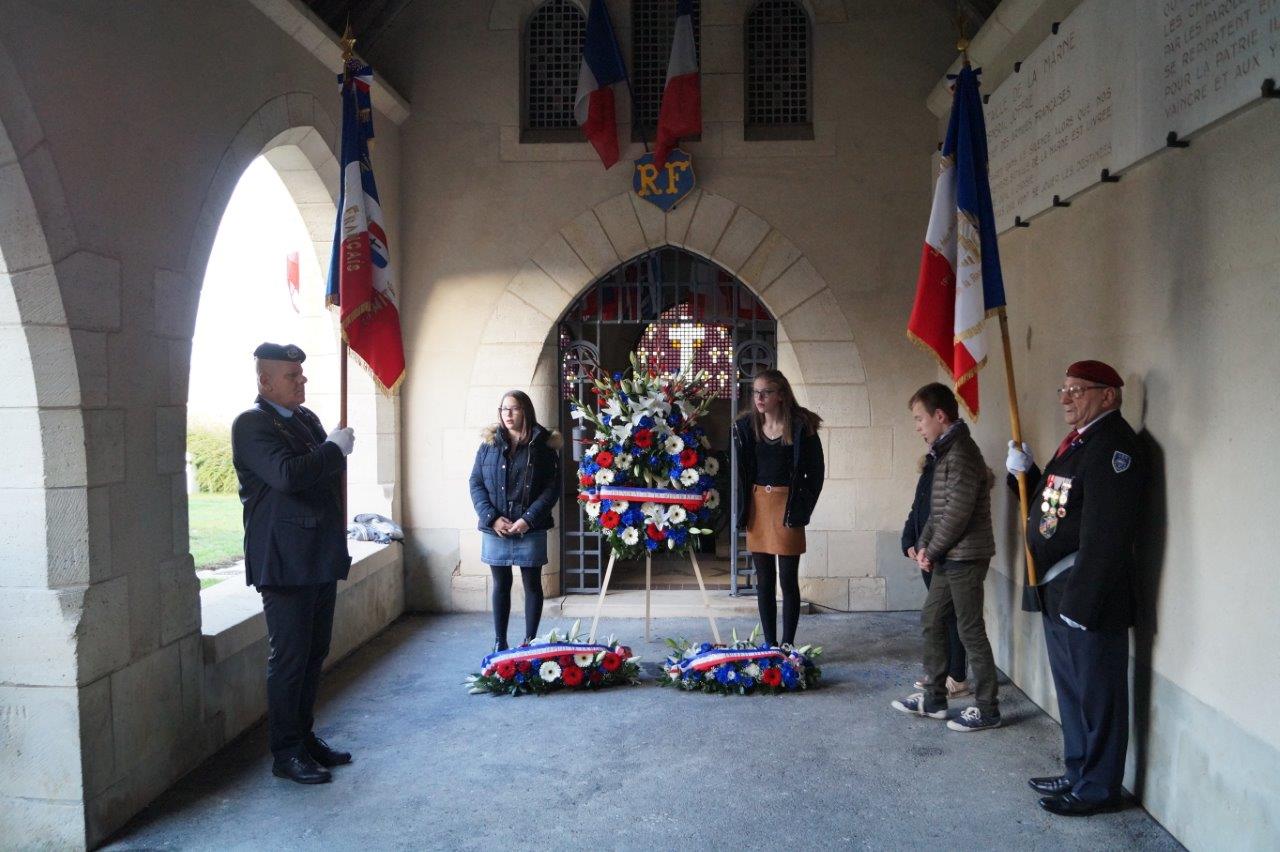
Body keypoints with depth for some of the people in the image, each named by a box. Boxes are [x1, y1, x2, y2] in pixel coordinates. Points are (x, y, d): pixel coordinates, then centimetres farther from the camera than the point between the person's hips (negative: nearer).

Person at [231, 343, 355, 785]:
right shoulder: (251, 424, -12)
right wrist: (334, 449, -16)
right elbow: (287, 474, -27)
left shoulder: (307, 418, 15)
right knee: (289, 658, 0)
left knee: (314, 654, 15)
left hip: (321, 558, 8)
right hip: (285, 562, -8)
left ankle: (305, 736, 28)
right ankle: (286, 753, 11)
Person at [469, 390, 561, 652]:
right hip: (495, 529, 2)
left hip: (531, 530, -2)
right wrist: (492, 518, -10)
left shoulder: (543, 445, -1)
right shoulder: (489, 443, 5)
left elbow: (552, 487, -4)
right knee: (501, 585, 11)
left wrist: (529, 519, -15)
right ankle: (499, 642, 20)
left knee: (532, 584, 8)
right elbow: (476, 483, 3)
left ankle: (530, 641, 19)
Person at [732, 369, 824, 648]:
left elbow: (816, 471, -3)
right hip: (757, 505, 4)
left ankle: (787, 645, 11)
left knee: (788, 580, 1)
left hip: (787, 506, -4)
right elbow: (742, 473, 10)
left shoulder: (801, 426, -7)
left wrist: (802, 508, -8)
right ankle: (769, 644, 18)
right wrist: (743, 510, 3)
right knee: (764, 580, 9)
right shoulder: (746, 426, 5)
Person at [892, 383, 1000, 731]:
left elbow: (958, 511, -22)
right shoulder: (945, 452, 13)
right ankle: (934, 698, 25)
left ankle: (987, 709, 11)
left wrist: (931, 550, -11)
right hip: (948, 557, 10)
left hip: (965, 556, -10)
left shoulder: (961, 452, -18)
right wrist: (924, 545, 5)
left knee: (970, 630, -1)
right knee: (932, 621, 15)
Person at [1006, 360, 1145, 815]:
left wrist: (1080, 602, -25)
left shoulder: (1113, 446, -18)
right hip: (1058, 594, 10)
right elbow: (1051, 505, 19)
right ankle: (1078, 773, 35)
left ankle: (1098, 789, 19)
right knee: (1072, 691, 21)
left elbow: (1104, 535, -24)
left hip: (1089, 597, -10)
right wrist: (1023, 472, 4)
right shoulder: (1077, 440, 14)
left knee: (1096, 696, 5)